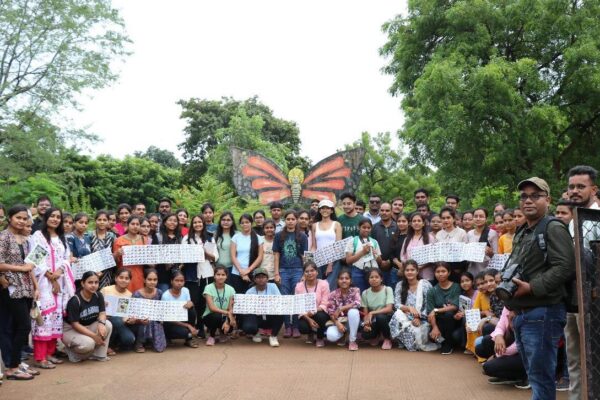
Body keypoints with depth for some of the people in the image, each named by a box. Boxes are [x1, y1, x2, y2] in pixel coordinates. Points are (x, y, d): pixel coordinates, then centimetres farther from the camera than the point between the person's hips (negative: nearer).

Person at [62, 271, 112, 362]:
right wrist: (94, 335, -28)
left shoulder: (98, 296, -6)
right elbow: (75, 324, -23)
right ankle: (70, 350, 1)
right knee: (88, 343, -34)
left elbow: (102, 313, -5)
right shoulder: (75, 301, -23)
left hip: (89, 326, 6)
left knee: (108, 325, -20)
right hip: (71, 329, -6)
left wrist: (101, 323, -31)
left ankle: (99, 355, -5)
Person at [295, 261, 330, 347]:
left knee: (320, 316, -36)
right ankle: (310, 333, 13)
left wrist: (314, 311, -33)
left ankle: (320, 338, -2)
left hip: (320, 313, -1)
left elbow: (324, 305, -13)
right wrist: (308, 319, -25)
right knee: (302, 327, -30)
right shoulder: (299, 286, -5)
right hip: (305, 315, 1)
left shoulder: (323, 284, -10)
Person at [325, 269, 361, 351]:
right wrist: (338, 324, -25)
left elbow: (357, 304, -25)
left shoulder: (355, 291, -6)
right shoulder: (333, 294, -4)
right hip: (338, 321, 1)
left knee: (353, 311, -36)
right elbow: (331, 313, -7)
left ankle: (352, 340, -19)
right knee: (331, 336, -32)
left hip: (352, 321, 0)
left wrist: (340, 309, -26)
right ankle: (343, 334, 8)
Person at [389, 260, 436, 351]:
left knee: (416, 333, -34)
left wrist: (419, 318, -18)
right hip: (406, 318, 3)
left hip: (422, 320, -2)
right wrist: (409, 308, -23)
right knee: (398, 314, -32)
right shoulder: (400, 285, 5)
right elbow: (397, 304, -3)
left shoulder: (425, 284, -2)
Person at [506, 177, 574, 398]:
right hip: (522, 314, 9)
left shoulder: (553, 228, -8)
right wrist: (513, 305, 17)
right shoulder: (521, 233, 19)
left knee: (540, 375, -5)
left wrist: (531, 288, -21)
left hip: (542, 313, -9)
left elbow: (565, 266, -20)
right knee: (533, 373, 16)